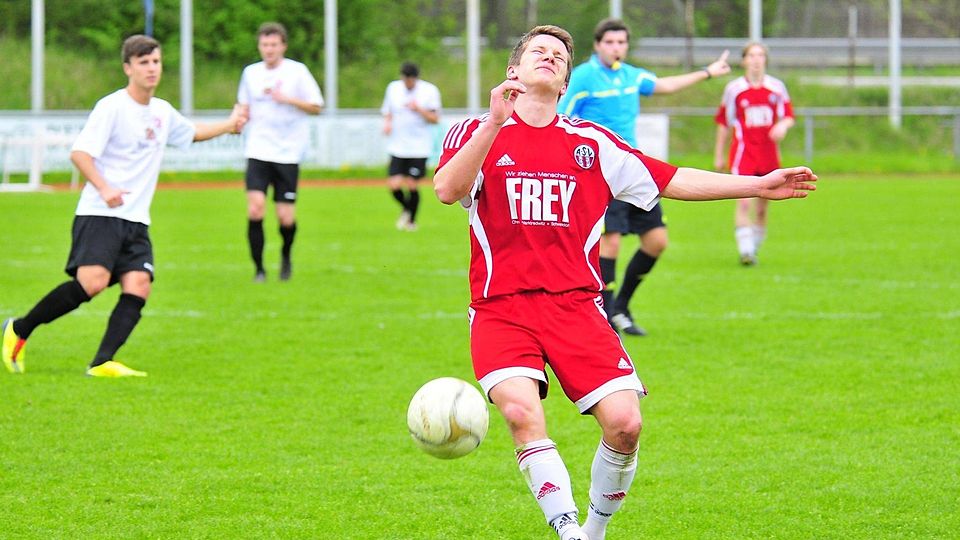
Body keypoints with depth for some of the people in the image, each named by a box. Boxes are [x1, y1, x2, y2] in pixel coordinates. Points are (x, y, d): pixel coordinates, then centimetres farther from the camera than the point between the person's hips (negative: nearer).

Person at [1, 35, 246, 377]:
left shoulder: (163, 112, 16)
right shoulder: (112, 107, -8)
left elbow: (191, 132, 39)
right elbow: (79, 153, -16)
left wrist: (228, 126, 40)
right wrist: (104, 188, -28)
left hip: (136, 221, 7)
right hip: (99, 216, -7)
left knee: (138, 286, -14)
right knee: (93, 281, -24)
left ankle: (102, 363, -19)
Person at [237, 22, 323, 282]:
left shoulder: (297, 71, -2)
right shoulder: (251, 73, 9)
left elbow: (316, 107, -2)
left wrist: (287, 99, -15)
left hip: (288, 153, -2)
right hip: (258, 151, 2)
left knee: (286, 217, -1)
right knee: (255, 209, -15)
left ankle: (286, 255, 30)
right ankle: (259, 269, -4)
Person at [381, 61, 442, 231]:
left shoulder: (429, 90, -3)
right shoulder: (393, 88, 7)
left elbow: (435, 119, -4)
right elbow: (387, 112, 17)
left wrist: (418, 109, -18)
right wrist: (387, 123, -4)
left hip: (419, 147, -3)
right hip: (398, 146, 3)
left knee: (411, 184, -4)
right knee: (394, 185, -8)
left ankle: (412, 220, 20)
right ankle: (405, 208, 25)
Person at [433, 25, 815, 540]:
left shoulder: (591, 142, 16)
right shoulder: (477, 132, 6)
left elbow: (671, 180, 18)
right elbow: (447, 189, -13)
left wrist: (758, 185, 13)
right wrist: (495, 122, -22)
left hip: (575, 305, 3)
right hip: (501, 308, -3)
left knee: (623, 422, -14)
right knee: (521, 411, -29)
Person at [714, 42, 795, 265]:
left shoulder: (776, 87, 5)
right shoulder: (734, 88, 0)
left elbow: (789, 116, 9)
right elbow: (723, 123, 7)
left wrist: (783, 125, -16)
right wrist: (719, 155, 9)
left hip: (768, 154, 3)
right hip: (743, 152, -3)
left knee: (762, 207, 10)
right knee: (744, 202, -18)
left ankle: (754, 249, 24)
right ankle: (745, 250, -18)